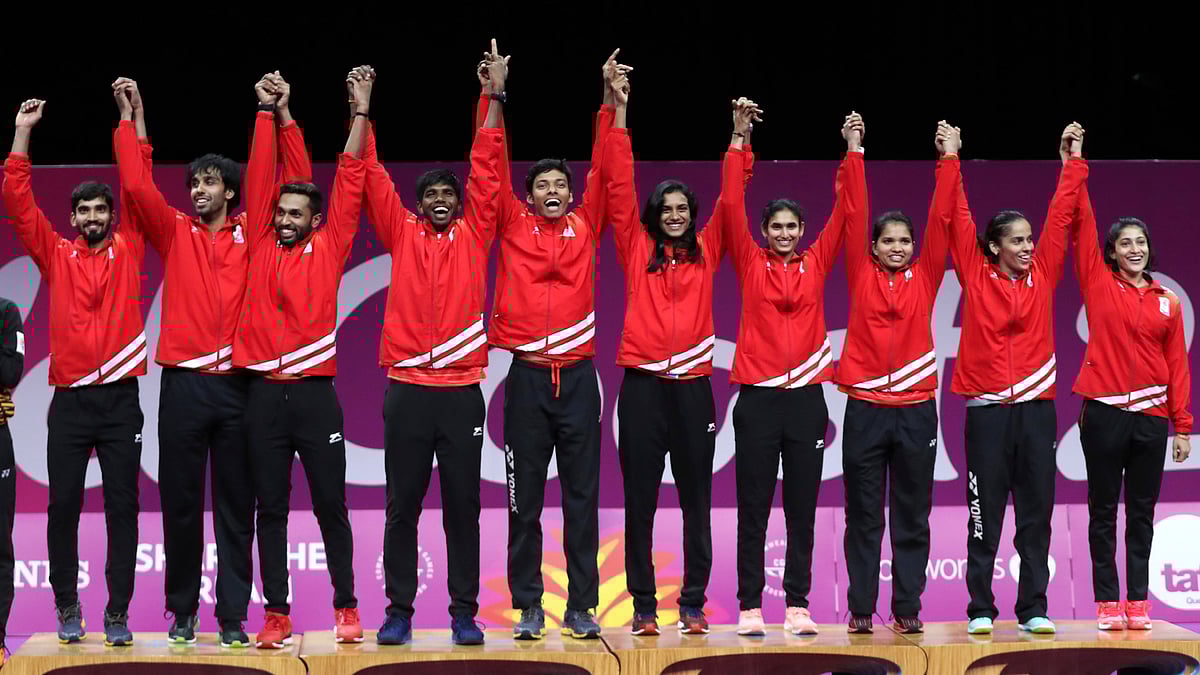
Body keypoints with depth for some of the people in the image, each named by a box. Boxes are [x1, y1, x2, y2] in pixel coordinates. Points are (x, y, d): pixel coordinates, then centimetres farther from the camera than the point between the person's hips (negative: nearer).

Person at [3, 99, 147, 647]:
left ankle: (118, 613, 4)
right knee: (63, 506, 2)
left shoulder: (128, 250, 9)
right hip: (70, 400, 1)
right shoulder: (56, 255, 9)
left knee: (122, 508, 0)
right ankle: (67, 608, 13)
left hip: (120, 399, -1)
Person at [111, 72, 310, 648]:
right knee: (180, 502, 3)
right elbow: (136, 184, 1)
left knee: (236, 505, 2)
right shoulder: (175, 232, 10)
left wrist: (275, 112, 1)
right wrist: (132, 115, 0)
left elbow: (289, 180, 4)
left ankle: (233, 615, 6)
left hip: (237, 383, 0)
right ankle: (182, 611, 12)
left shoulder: (250, 230, 8)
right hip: (184, 383, 1)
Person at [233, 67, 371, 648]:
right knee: (270, 509, 4)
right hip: (264, 396, 2)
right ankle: (276, 613, 8)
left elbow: (349, 179, 3)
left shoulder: (328, 249, 6)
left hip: (315, 394, -2)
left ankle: (346, 606, 11)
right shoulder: (261, 245, 10)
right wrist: (267, 113, 8)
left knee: (331, 507, 3)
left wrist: (361, 109, 1)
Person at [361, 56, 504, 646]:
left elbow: (486, 169, 4)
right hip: (407, 390, 0)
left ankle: (464, 613, 8)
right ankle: (399, 611, 9)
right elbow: (373, 176, 6)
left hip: (463, 391, 0)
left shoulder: (474, 234, 9)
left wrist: (495, 98, 1)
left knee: (462, 505, 3)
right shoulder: (401, 233, 9)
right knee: (403, 505, 3)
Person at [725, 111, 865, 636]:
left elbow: (848, 210, 6)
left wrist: (853, 151, 0)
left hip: (806, 397, 2)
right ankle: (750, 607, 5)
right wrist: (740, 141, -9)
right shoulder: (751, 264, 5)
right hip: (758, 398, -2)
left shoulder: (816, 264, 9)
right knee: (753, 510, 1)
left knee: (802, 509, 5)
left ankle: (798, 605, 9)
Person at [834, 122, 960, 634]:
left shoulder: (924, 278, 8)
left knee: (912, 515, 4)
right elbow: (854, 216, 0)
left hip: (916, 409, 1)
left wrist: (949, 158, -1)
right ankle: (860, 608, 7)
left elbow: (941, 219, 3)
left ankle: (908, 607, 9)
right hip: (865, 408, -1)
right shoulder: (861, 276, 5)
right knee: (864, 515, 3)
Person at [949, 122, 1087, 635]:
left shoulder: (1042, 276, 9)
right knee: (984, 515, 1)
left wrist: (1071, 163, 12)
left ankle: (1034, 609, 8)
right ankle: (980, 609, 6)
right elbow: (958, 221, 1)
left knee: (1036, 514, 4)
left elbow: (1059, 217, 11)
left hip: (1036, 408, 3)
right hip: (986, 410, -2)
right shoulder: (976, 276, 3)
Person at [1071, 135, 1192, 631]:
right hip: (1104, 413, -2)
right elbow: (1081, 225, -3)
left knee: (1142, 513, 6)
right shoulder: (1099, 284, 2)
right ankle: (1107, 603, 6)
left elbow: (1177, 364, 7)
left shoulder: (1167, 301, 7)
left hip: (1151, 417, 2)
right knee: (1103, 512, 3)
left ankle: (1138, 603, 10)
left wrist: (1182, 424, 4)